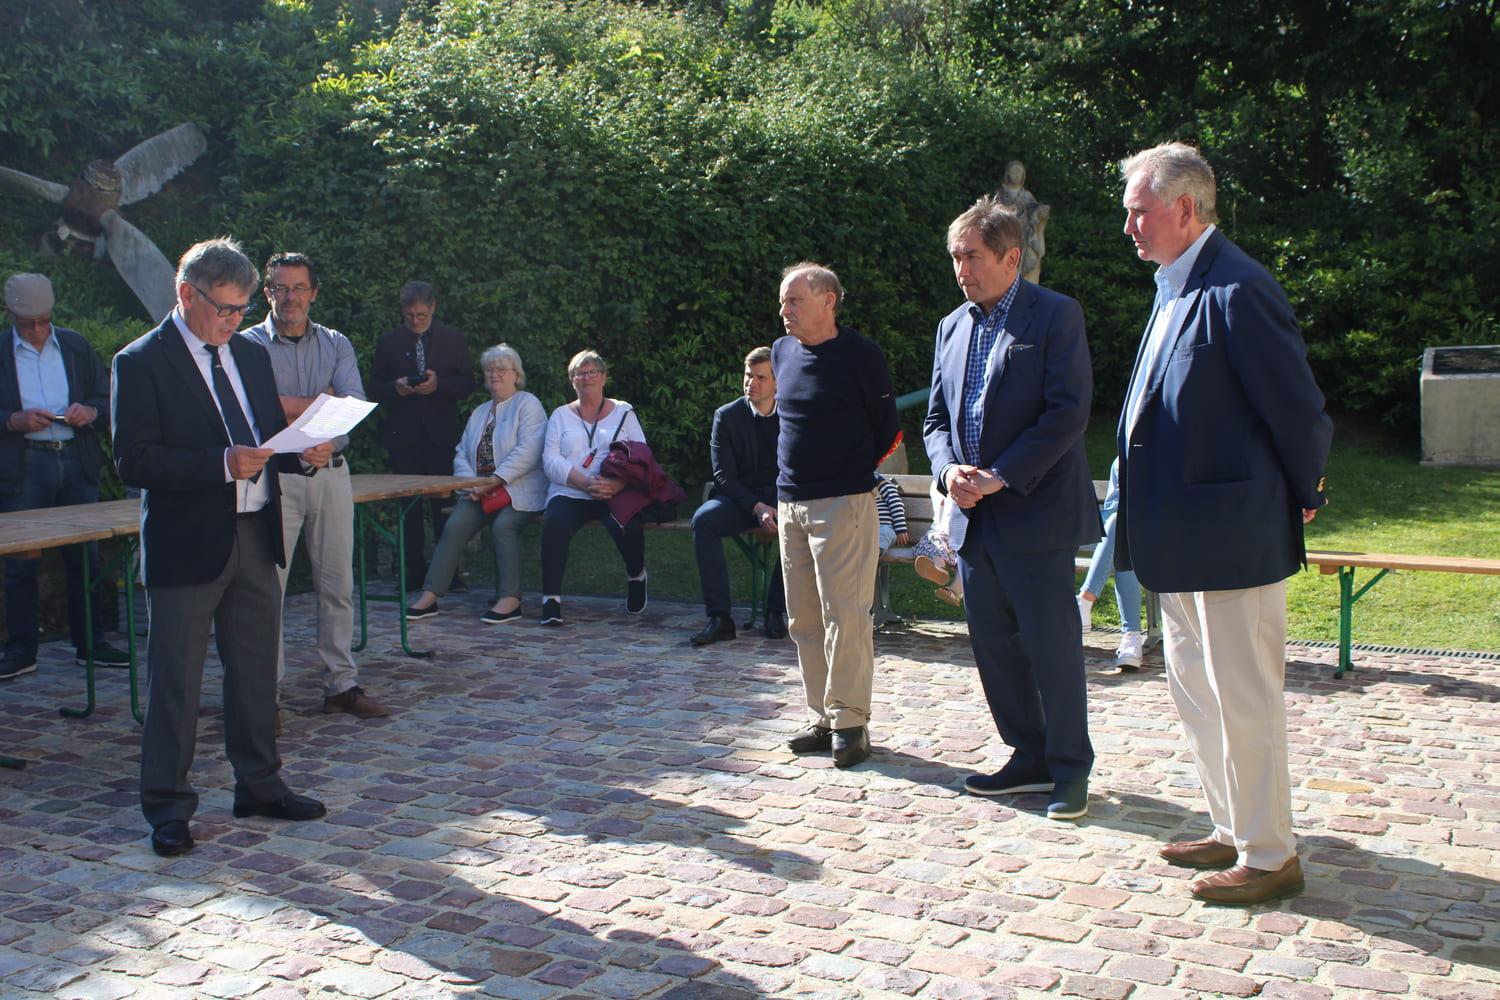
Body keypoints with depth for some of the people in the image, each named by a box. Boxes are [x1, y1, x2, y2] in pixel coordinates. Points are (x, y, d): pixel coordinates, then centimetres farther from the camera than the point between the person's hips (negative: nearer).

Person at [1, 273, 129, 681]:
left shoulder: (76, 347, 10)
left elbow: (107, 399, 11)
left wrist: (89, 411, -9)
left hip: (76, 461, 2)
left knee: (85, 558, 7)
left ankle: (90, 643, 17)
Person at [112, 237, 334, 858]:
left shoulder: (251, 355, 13)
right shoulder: (141, 363, -8)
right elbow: (133, 462, -16)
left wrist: (306, 456, -3)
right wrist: (221, 463, -25)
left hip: (255, 539, 6)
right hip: (185, 545, -6)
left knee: (256, 671, 15)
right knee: (175, 682, 2)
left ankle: (260, 785, 28)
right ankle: (168, 808, 14)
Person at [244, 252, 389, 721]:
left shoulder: (336, 344, 11)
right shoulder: (249, 345, 2)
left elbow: (356, 405, -5)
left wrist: (289, 404, -13)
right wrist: (322, 406, -12)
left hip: (330, 474, 3)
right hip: (275, 476, -3)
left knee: (338, 585, 8)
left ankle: (342, 684, 18)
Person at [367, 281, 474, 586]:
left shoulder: (453, 339, 7)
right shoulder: (388, 341, 8)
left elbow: (467, 383, 4)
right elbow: (374, 388, 9)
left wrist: (439, 384, -14)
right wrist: (396, 388, -12)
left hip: (440, 433, -1)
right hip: (403, 435, 1)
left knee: (443, 503, -3)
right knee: (409, 506, 4)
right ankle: (414, 569, 10)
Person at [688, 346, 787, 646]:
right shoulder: (726, 416, 1)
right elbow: (724, 475, -5)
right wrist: (757, 507, -21)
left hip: (782, 498, 0)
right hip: (740, 498, 0)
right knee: (703, 519, -31)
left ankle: (776, 611, -19)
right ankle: (719, 617, -31)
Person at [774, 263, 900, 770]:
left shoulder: (860, 355, -8)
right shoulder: (782, 352, 10)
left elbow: (887, 428, -1)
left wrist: (849, 472, 6)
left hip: (844, 502, -7)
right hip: (790, 503, 7)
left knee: (844, 615, -7)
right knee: (803, 619, 9)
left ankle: (849, 721, 2)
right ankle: (821, 719, 17)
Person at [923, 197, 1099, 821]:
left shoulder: (1055, 315, -5)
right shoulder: (952, 326, 15)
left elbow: (1068, 412, -13)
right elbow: (936, 417, 16)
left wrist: (1002, 477, -17)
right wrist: (949, 469, -5)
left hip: (1036, 512, -6)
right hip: (973, 515, 7)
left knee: (1052, 644, -2)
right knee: (994, 645, 11)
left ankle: (1070, 768, 12)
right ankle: (1030, 757, 25)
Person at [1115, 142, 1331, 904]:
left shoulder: (1235, 291, -19)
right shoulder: (1175, 289, 12)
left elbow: (1298, 408, -16)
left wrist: (1303, 498, -2)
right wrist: (1139, 514, 14)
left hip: (1232, 535, -10)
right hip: (1180, 539, 10)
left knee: (1243, 698, 1)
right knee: (1193, 686, 18)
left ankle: (1268, 858, 15)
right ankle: (1234, 832, 33)